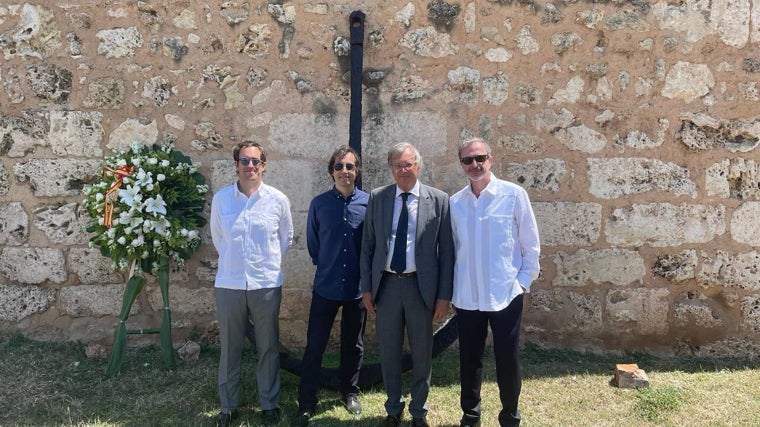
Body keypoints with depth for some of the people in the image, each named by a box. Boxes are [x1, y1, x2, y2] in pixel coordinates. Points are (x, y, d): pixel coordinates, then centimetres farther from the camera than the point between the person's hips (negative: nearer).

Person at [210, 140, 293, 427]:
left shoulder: (278, 199, -3)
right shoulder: (221, 198, -1)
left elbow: (286, 237, 11)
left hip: (267, 285, 0)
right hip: (228, 284, 1)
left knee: (268, 348, 10)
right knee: (229, 348, 10)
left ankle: (269, 404, 26)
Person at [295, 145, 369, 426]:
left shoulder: (369, 202, -6)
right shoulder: (319, 203, -4)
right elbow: (312, 241, 8)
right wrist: (325, 265, 10)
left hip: (357, 286, 0)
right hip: (326, 285, 0)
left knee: (353, 344, 16)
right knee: (314, 346, 2)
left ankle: (350, 392, 35)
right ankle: (306, 403, 14)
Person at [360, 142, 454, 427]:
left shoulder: (439, 200, -3)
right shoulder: (377, 198, 2)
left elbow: (446, 250, -3)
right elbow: (367, 245, 5)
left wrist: (444, 294, -5)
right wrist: (366, 287, 2)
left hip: (421, 286, -1)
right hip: (386, 284, 2)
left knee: (421, 353, 11)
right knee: (388, 352, 13)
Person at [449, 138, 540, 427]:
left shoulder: (514, 195, -5)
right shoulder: (455, 202, 4)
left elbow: (530, 243, -1)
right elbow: (453, 248, 10)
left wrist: (524, 281, -4)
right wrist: (451, 290, 9)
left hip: (505, 294, -3)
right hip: (466, 296, 3)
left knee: (507, 361, 6)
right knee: (469, 359, 14)